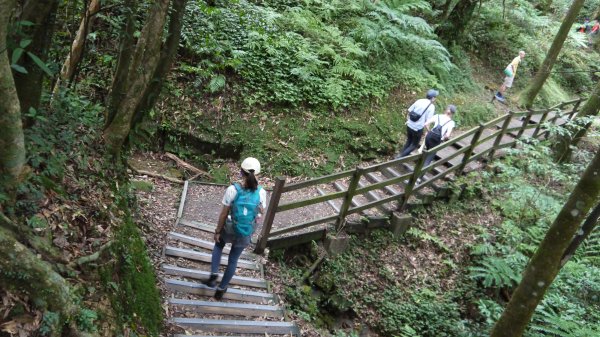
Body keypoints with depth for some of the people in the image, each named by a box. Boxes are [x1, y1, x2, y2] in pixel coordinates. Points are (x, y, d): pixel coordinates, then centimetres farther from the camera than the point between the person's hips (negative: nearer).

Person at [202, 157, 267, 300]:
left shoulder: (232, 190, -21)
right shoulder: (261, 193, -16)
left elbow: (223, 214, -14)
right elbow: (260, 214, -5)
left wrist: (217, 231, -1)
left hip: (229, 230, -1)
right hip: (246, 234, 2)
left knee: (218, 245, 32)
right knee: (233, 259, 21)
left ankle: (214, 273, 17)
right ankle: (221, 289, 36)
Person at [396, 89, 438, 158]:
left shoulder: (419, 101, 3)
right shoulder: (431, 106, -12)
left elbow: (409, 111, 8)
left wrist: (407, 120, 22)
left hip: (409, 126, 5)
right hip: (418, 129, -5)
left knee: (409, 141, 26)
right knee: (414, 145, 15)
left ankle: (400, 155, 28)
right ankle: (400, 157, 7)